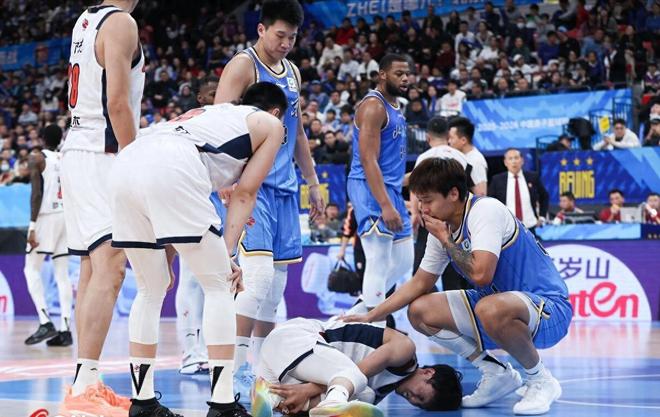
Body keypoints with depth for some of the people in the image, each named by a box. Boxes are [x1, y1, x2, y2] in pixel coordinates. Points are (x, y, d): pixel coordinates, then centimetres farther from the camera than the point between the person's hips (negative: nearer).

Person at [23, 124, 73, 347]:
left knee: (31, 269, 2)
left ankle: (45, 322, -12)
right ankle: (65, 329, 0)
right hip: (67, 216, 5)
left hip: (47, 215, -5)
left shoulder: (37, 158, -3)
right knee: (62, 274, 6)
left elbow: (37, 192, -13)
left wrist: (32, 225, -15)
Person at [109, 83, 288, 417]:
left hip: (125, 164, 7)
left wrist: (166, 257, 32)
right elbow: (244, 194, 11)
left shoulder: (206, 112, 40)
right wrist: (227, 254, 7)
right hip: (169, 170, -7)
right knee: (219, 286, 6)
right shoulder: (270, 124, 24)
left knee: (151, 289, 19)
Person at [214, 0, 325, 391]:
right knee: (259, 273, -18)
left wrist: (313, 182, 23)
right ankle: (236, 365, -14)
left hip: (284, 186, 8)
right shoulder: (242, 66, -7)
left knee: (277, 281, 9)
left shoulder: (292, 73, 17)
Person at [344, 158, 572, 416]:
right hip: (501, 302, 9)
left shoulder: (486, 210, -20)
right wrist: (369, 317, 12)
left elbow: (481, 274, -33)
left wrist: (446, 239, -18)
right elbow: (419, 284, 16)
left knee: (492, 309, -40)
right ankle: (498, 375, 8)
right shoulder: (442, 229, 4)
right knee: (419, 311, 1)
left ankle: (541, 381, -13)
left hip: (549, 307, -9)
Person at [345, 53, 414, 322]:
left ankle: (363, 308, 22)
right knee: (379, 264, -9)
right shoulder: (373, 106, -14)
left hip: (391, 189, 10)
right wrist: (385, 205, -28)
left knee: (403, 261, 13)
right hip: (372, 189, -10)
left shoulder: (394, 107, 17)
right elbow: (368, 160, -22)